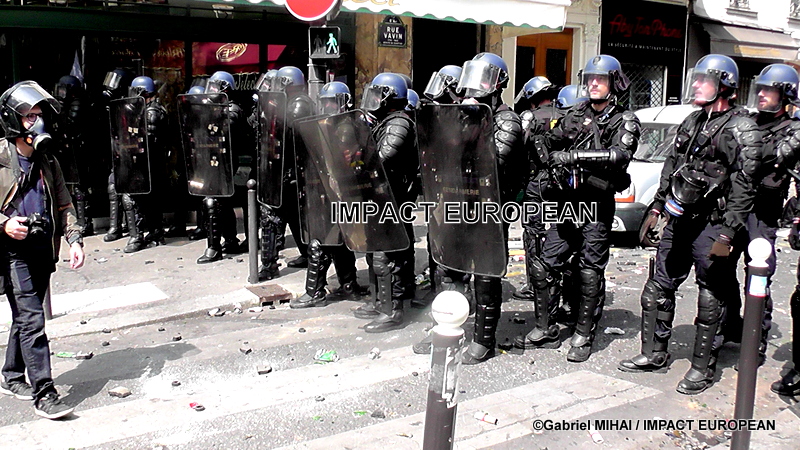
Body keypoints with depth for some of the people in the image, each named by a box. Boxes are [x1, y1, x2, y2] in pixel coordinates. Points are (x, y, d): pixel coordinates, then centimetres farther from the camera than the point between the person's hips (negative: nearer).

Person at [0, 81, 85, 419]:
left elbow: (64, 205, 15)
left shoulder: (47, 162, 12)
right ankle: (43, 393, -7)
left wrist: (74, 239, 3)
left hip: (43, 248, 6)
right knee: (32, 319, -11)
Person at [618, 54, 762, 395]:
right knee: (658, 290, 12)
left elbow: (743, 189, -14)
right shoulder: (692, 121, 14)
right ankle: (654, 355, 25)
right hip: (679, 221, 7)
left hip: (711, 225, -7)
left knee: (710, 300, 3)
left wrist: (727, 235, -19)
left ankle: (702, 367, 15)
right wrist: (656, 207, 18)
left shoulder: (742, 130, -9)